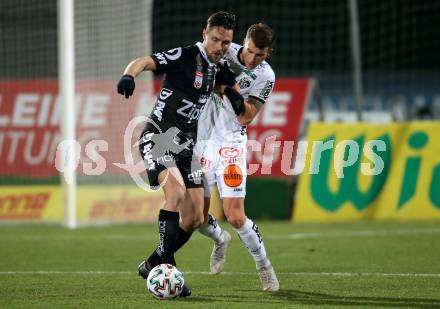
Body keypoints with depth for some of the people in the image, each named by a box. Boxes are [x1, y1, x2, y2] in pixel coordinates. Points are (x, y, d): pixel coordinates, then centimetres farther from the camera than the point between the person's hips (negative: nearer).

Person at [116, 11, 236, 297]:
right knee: (177, 190, -32)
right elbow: (146, 62, -30)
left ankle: (152, 266, 17)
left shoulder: (215, 66, 10)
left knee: (196, 218, 2)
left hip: (186, 145, 8)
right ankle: (165, 263, -27)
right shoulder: (185, 56, -13)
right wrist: (129, 75, -49)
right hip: (159, 138, -8)